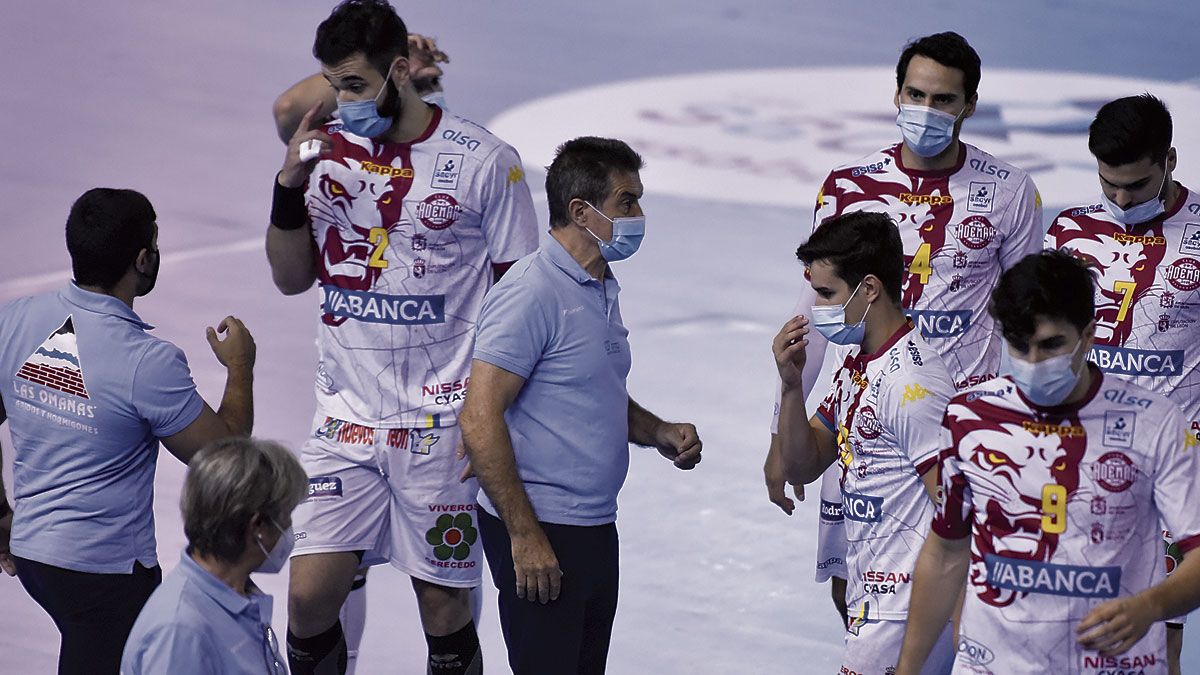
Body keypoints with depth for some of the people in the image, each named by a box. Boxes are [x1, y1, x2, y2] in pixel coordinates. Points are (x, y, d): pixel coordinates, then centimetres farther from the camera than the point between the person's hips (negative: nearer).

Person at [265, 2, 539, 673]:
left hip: (441, 423, -3)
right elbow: (292, 278, 11)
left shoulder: (485, 159, -7)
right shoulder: (330, 150, 5)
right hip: (346, 417, 3)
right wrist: (291, 186, -5)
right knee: (309, 596, -3)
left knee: (444, 606, 4)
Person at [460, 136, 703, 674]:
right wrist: (525, 537, -23)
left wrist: (659, 433, 8)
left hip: (596, 528, 9)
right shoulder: (533, 292, -16)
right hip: (538, 531, -9)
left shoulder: (601, 289, 14)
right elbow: (480, 421, -21)